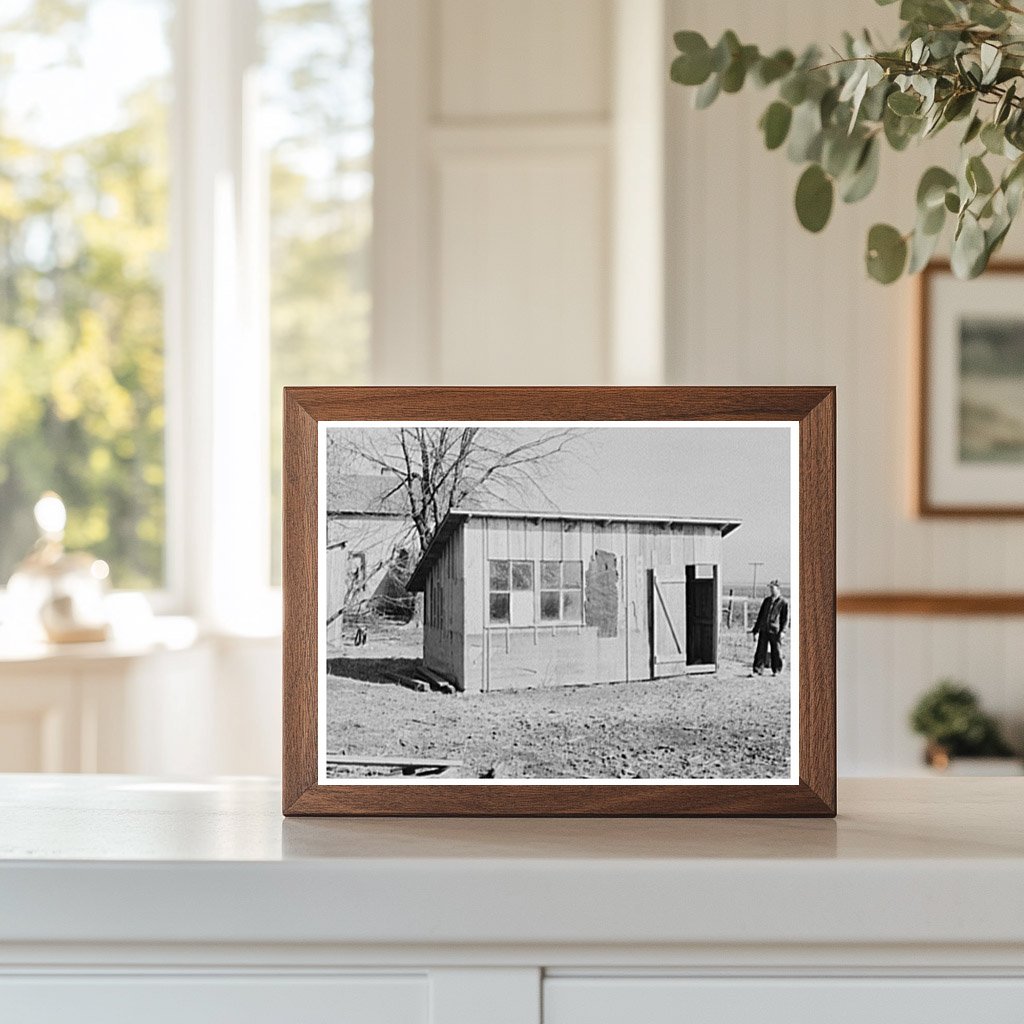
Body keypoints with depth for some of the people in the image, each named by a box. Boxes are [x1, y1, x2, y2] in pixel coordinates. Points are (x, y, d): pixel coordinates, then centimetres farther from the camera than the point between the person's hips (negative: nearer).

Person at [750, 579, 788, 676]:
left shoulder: (784, 602, -1)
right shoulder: (766, 601, 14)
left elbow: (786, 618, -3)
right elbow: (760, 615, 19)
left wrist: (783, 631, -13)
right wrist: (756, 629, 17)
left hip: (775, 631, -4)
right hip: (763, 630, 4)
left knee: (776, 652, 5)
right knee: (760, 651, 0)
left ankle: (776, 671, 18)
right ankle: (758, 670, 2)